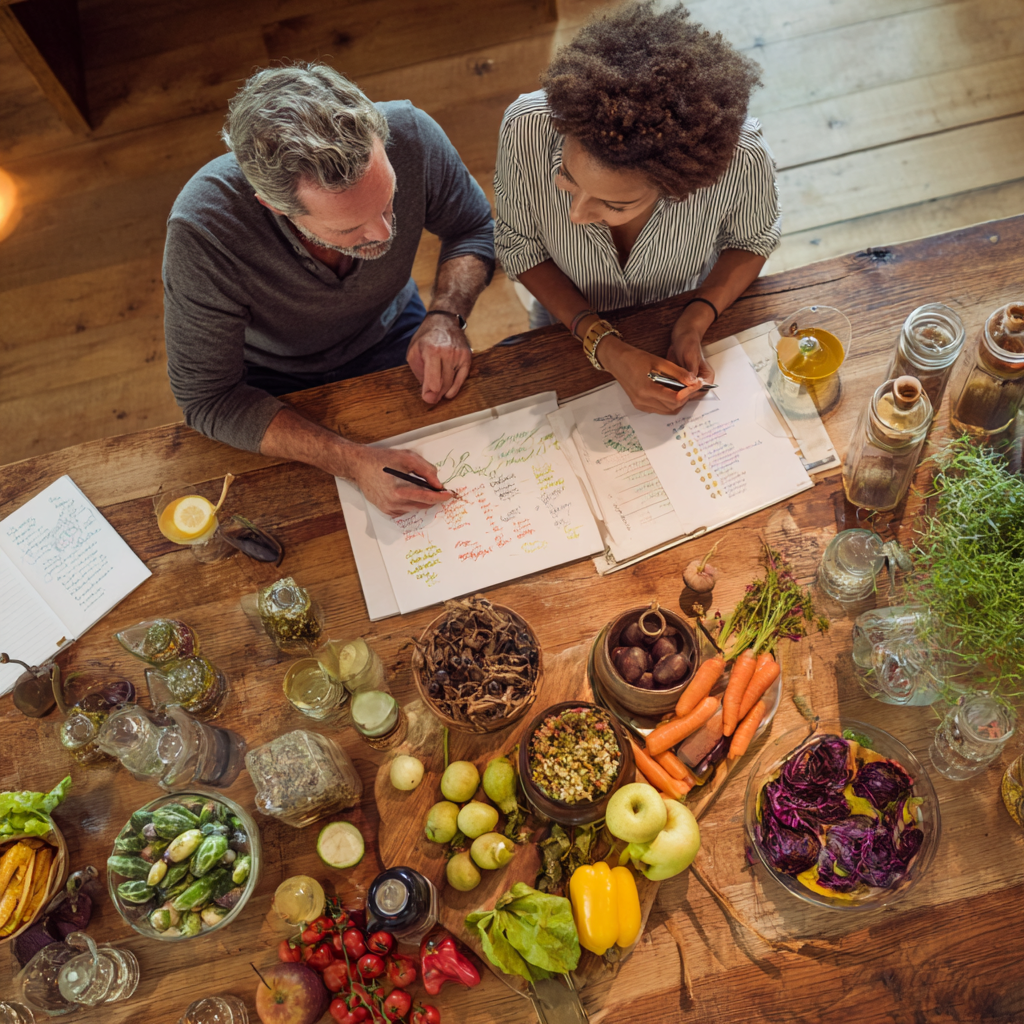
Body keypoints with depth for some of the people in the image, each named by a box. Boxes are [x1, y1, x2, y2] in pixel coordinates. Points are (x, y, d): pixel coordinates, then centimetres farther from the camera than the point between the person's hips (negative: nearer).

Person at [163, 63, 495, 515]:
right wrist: (352, 461, -40)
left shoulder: (407, 135, -30)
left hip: (389, 335, 2)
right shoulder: (201, 234, -38)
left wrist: (445, 316, -28)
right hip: (273, 382, -1)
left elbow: (472, 228, -8)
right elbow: (207, 399, -28)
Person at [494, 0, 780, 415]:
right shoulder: (527, 130, -32)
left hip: (688, 323, 1)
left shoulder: (741, 158, -32)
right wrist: (603, 345, -25)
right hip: (574, 329, -1)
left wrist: (693, 325, -25)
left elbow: (752, 241, -8)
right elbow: (519, 245, -14)